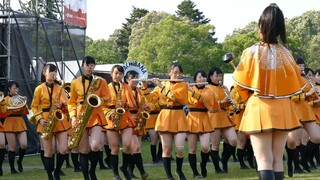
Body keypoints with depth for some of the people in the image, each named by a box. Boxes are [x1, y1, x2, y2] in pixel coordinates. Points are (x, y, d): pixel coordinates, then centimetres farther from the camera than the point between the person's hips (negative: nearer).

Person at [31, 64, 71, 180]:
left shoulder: (59, 87, 10)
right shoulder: (39, 89, 2)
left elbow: (66, 103, 10)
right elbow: (34, 106, 3)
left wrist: (61, 104, -13)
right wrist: (40, 119, -11)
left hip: (60, 119, 2)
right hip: (46, 122, -2)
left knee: (64, 150, -7)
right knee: (48, 152, -1)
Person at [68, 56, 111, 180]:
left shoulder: (101, 81, 5)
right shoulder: (75, 83, 7)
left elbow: (107, 99, 6)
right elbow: (72, 102, 10)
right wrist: (73, 116, -5)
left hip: (96, 116, -1)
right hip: (81, 117, 1)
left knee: (95, 146, -21)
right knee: (84, 150, 1)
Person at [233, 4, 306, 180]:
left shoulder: (251, 52, -10)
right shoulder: (285, 53, -4)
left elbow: (241, 84, -3)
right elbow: (295, 85, 4)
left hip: (259, 110, -3)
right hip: (282, 110, 3)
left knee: (264, 161, -3)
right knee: (277, 159, 11)